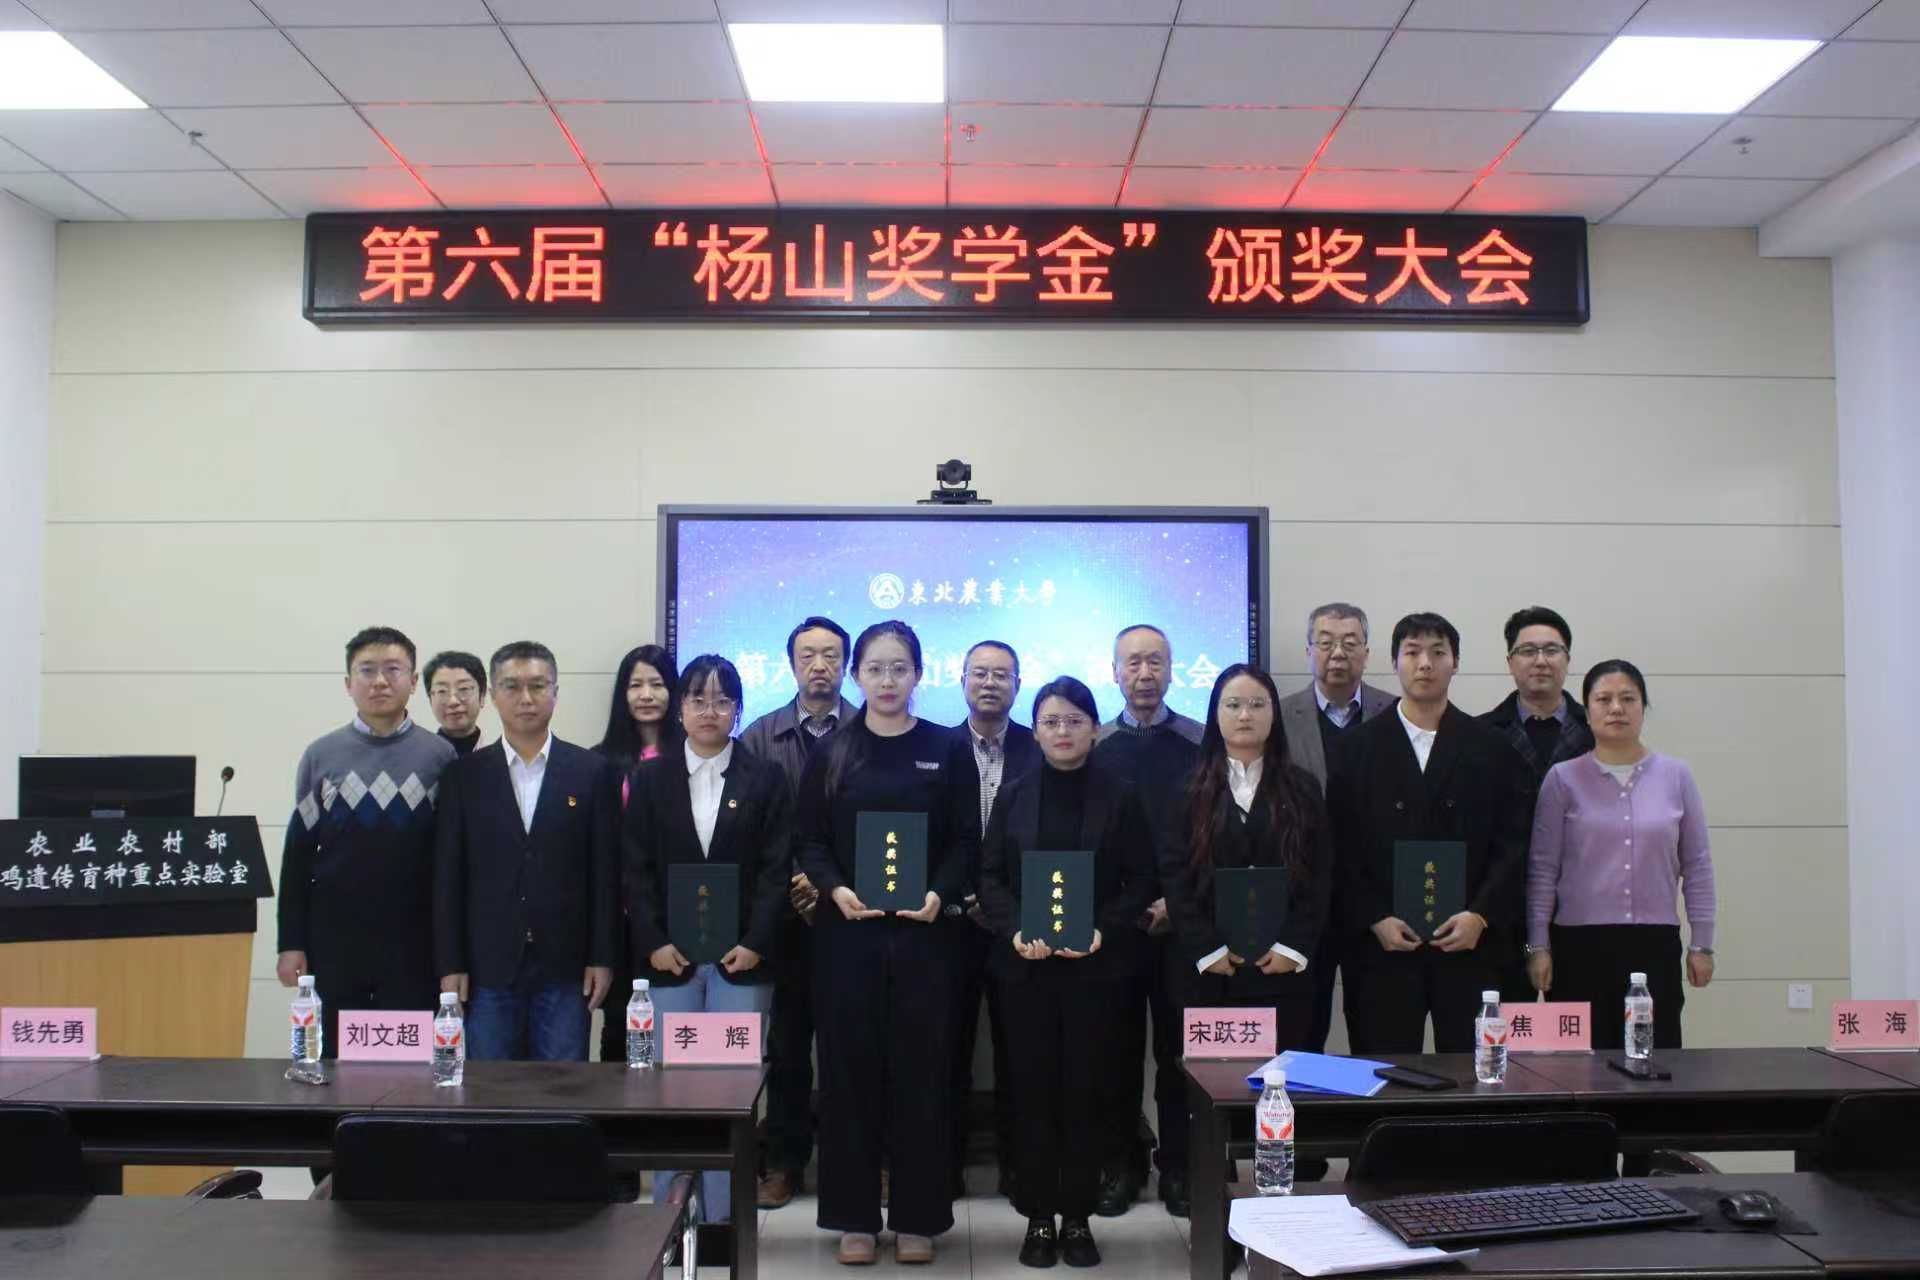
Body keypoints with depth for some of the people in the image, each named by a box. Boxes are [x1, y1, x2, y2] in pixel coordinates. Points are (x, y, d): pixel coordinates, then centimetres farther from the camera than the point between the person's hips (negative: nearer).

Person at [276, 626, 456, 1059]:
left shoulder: (439, 757, 0)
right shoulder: (321, 755, 4)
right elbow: (298, 853, 6)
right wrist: (291, 943, 2)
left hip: (413, 943, -1)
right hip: (334, 941, 1)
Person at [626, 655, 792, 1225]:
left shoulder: (764, 779, 6)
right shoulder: (650, 777, 9)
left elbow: (775, 868, 1)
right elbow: (637, 868, 4)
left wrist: (755, 943, -10)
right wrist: (654, 943, -7)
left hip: (741, 957, -1)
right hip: (668, 956, 1)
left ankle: (723, 1218, 11)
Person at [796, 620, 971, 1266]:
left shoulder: (945, 748, 5)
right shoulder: (831, 752, 6)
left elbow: (965, 840, 3)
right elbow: (809, 840, 4)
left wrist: (940, 893, -13)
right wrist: (835, 889, -14)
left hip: (923, 930, 0)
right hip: (848, 930, 1)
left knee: (920, 1068, 4)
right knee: (850, 1066, 4)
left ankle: (916, 1215, 16)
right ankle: (854, 1214, 16)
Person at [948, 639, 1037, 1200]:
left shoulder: (1041, 752, 2)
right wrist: (955, 900, -9)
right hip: (953, 918, 0)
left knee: (1016, 1044, 6)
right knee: (951, 1044, 6)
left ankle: (1015, 1161, 19)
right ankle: (947, 1161, 17)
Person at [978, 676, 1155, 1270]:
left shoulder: (1119, 795, 3)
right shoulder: (1014, 794, 7)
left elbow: (1141, 881, 1)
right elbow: (990, 876, 4)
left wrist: (1102, 931, -14)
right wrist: (1015, 931, -13)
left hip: (1093, 966, -1)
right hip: (1025, 965, 1)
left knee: (1084, 1090, 3)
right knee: (1031, 1091, 4)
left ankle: (1077, 1217, 15)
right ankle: (1038, 1217, 14)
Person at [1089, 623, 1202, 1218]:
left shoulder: (1202, 745, 2)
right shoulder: (1093, 748, 5)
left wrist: (1178, 900, -9)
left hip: (1182, 922, -1)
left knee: (1178, 1047, 5)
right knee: (1118, 1048, 7)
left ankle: (1178, 1165, 18)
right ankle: (1123, 1163, 19)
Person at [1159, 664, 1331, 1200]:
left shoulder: (1302, 789, 9)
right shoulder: (1189, 788, 6)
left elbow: (1320, 875, 4)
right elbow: (1174, 875, -1)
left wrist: (1292, 946, -7)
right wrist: (1207, 949, -9)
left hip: (1282, 961, 1)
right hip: (1205, 963, -1)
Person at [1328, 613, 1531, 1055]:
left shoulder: (1492, 749, 8)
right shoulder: (1358, 748, 6)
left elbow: (1512, 842, 4)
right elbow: (1342, 847, 2)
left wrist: (1480, 915, -8)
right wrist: (1375, 919, -8)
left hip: (1470, 942, 1)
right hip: (1382, 947, 0)